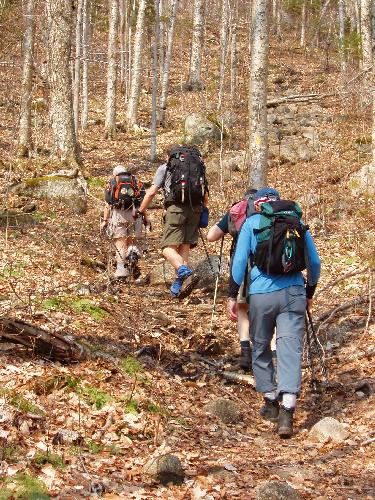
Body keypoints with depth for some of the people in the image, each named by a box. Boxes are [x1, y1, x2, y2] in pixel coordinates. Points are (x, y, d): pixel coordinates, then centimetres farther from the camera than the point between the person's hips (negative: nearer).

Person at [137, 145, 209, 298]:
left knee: (168, 248, -7)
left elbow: (151, 192, 5)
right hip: (196, 209, 4)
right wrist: (203, 211, 32)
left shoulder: (165, 167, 13)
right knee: (185, 247, 11)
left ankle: (186, 273, -33)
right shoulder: (198, 165, 25)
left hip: (176, 207, -4)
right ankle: (178, 286, 8)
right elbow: (205, 196, 21)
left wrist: (141, 211, 15)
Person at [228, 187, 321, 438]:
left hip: (261, 295, -1)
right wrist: (310, 293, 26)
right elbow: (314, 262, 14)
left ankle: (271, 402, 24)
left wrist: (232, 296, 6)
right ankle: (287, 411, -17)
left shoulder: (252, 223, 7)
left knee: (261, 348, 17)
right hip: (293, 293, 1)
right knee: (291, 350, -5)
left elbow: (239, 260, 1)